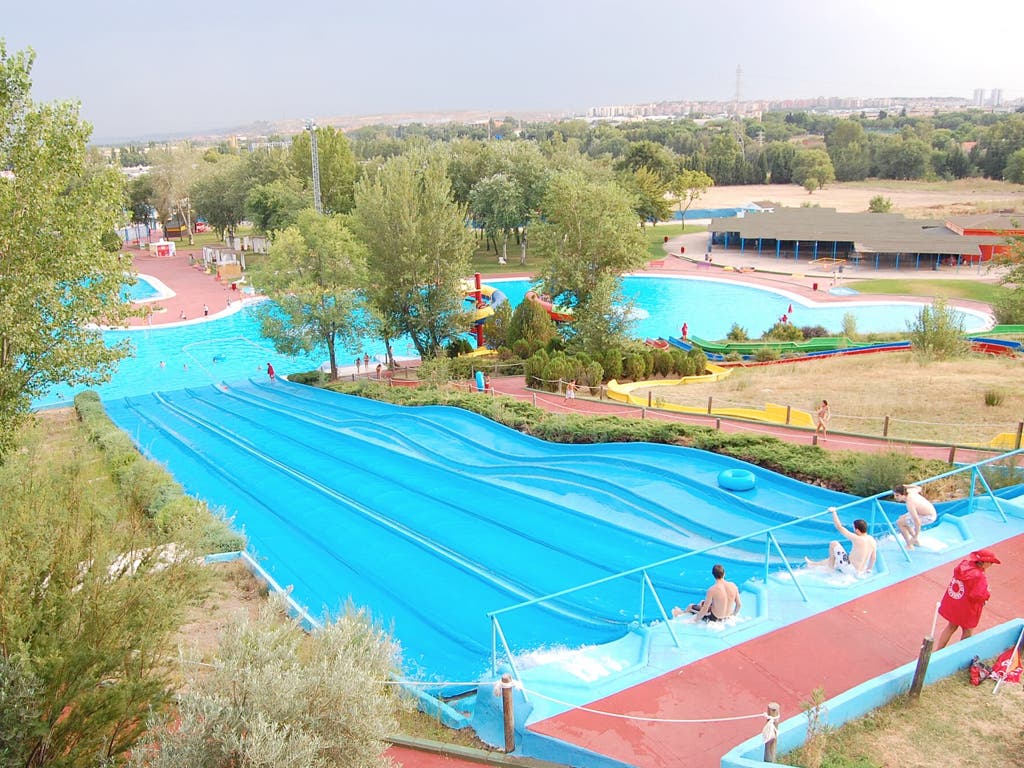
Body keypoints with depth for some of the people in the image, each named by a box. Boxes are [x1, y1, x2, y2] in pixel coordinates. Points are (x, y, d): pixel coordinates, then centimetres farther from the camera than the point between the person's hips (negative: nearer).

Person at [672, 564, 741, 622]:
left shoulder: (712, 590, -28)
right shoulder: (733, 586, -14)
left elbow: (705, 610, -22)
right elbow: (739, 605, -3)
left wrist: (696, 620, -6)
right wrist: (733, 614, 17)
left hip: (715, 619, -5)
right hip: (727, 618, 5)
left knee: (690, 606, 20)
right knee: (702, 602, 29)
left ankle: (681, 613, 53)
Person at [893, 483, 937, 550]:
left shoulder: (909, 504, -32)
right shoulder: (911, 492, -9)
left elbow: (917, 522, -32)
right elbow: (919, 488, 16)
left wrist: (915, 536, -21)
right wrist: (905, 486, 15)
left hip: (928, 517, -9)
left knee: (900, 523, -10)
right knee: (902, 518, 19)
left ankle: (909, 546, 0)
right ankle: (916, 542, 27)